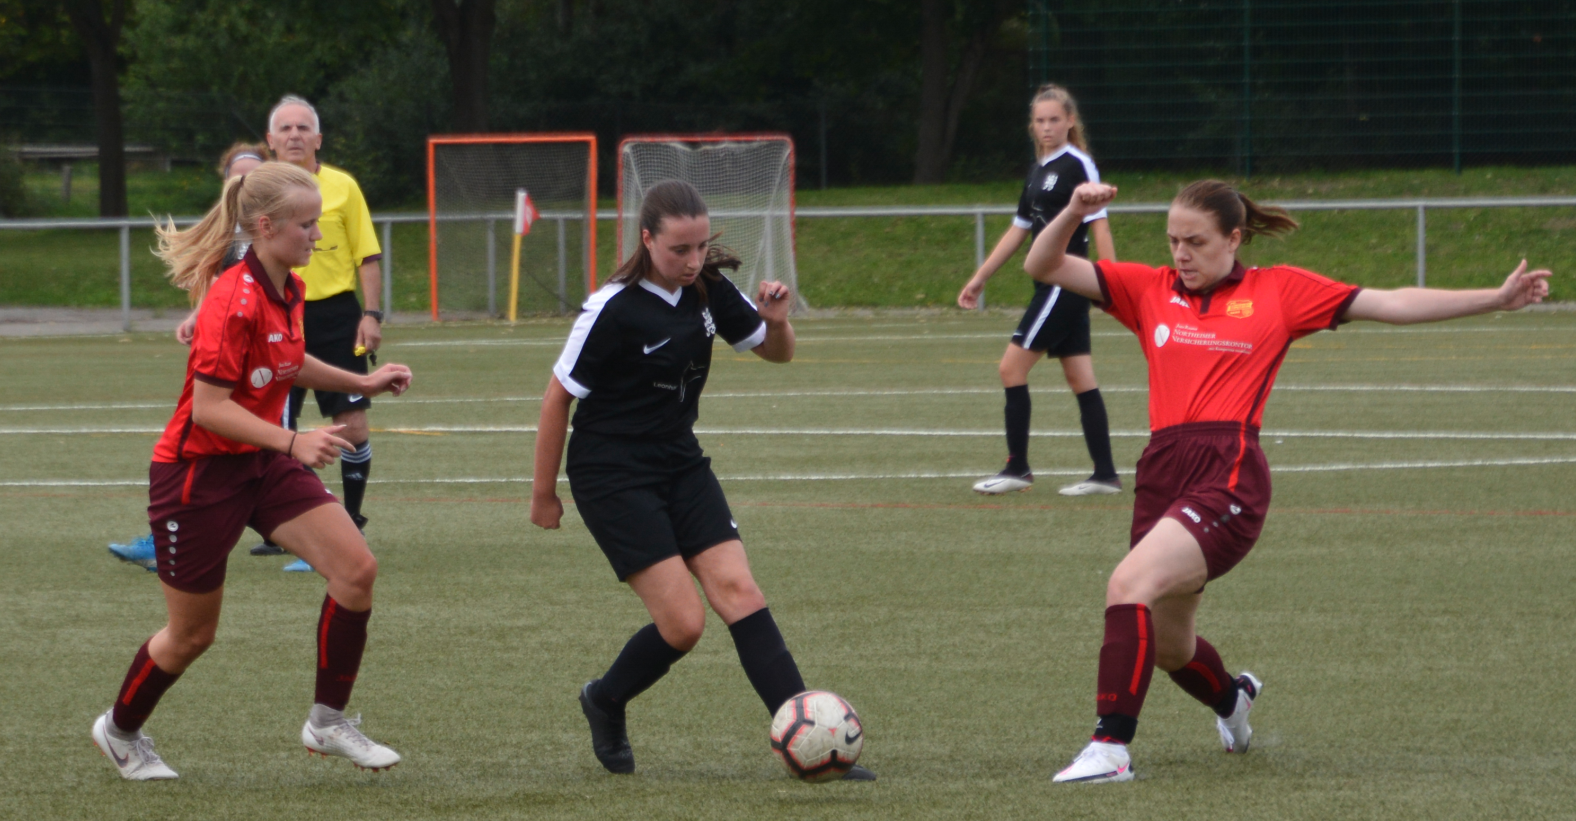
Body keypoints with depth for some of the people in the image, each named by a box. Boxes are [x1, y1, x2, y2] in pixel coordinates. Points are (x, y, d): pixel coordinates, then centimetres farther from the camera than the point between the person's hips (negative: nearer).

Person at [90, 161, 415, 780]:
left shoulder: (289, 290, 2)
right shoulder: (233, 302, -25)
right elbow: (210, 407, -27)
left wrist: (360, 382, 12)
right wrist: (294, 442, -34)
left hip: (262, 462, 8)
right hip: (197, 472, -8)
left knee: (356, 568, -11)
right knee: (193, 633, 6)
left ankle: (327, 722, 1)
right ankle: (120, 730, 34)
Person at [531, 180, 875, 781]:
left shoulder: (708, 291, -1)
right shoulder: (615, 310, -19)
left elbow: (776, 353, 13)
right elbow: (558, 398, -10)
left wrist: (776, 321, -11)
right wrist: (544, 493, -5)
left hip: (680, 463, 6)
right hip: (612, 476, -6)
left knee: (738, 591, -8)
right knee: (683, 622, -12)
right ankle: (605, 702, 17)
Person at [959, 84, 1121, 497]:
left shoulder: (1078, 165, -10)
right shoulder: (1039, 169, 15)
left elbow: (1099, 225, -15)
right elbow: (1020, 228, 22)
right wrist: (980, 278, 24)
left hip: (1066, 283, -8)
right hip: (1052, 286, 8)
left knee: (1012, 366, -7)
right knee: (1080, 379, 7)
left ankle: (1018, 468, -1)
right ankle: (1105, 474, 8)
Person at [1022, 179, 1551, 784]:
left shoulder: (1278, 291, 8)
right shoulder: (1150, 290, 14)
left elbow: (1393, 305, 11)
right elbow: (1045, 268, 11)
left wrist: (1496, 299, 9)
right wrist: (1073, 213, -8)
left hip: (1229, 476, -5)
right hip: (1161, 476, 5)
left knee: (1130, 583, -27)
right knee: (1169, 649, 17)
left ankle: (1111, 746, -25)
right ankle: (1231, 697, 53)